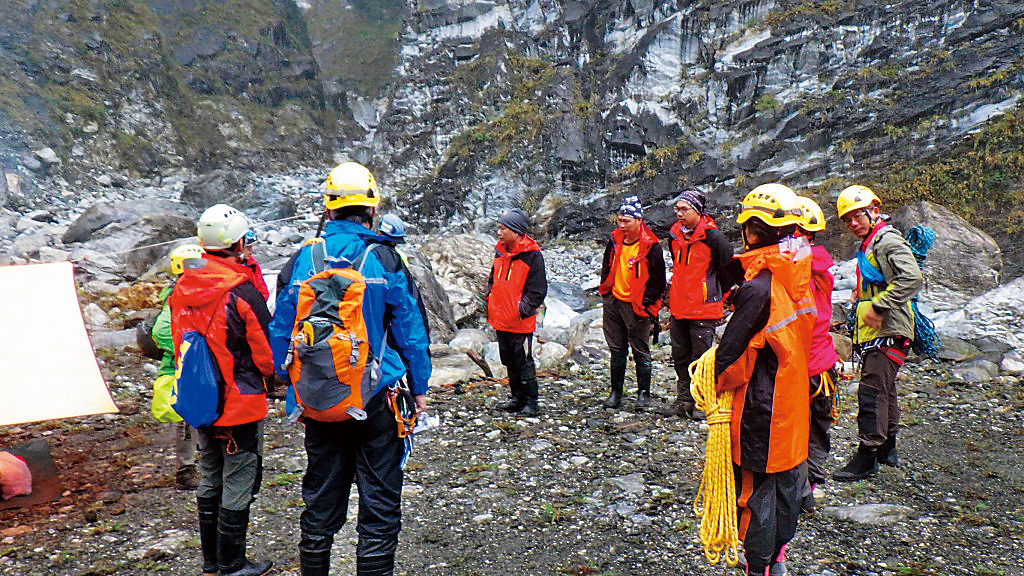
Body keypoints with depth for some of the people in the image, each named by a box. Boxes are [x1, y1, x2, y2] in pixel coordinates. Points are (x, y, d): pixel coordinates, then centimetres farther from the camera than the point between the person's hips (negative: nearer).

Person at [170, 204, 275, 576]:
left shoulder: (180, 288, 1)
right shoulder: (244, 294, -20)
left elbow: (179, 343, 12)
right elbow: (268, 356, -15)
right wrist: (278, 372, 5)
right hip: (240, 405, -7)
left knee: (209, 481, 21)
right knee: (238, 486, 7)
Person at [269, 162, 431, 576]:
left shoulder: (302, 259, -2)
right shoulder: (384, 260, -10)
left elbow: (281, 330, 5)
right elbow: (410, 331, -7)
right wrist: (419, 387, 4)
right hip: (376, 401, -3)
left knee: (320, 503, 19)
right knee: (379, 507, 8)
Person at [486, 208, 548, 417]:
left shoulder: (532, 255, -13)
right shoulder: (500, 252, 9)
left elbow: (538, 290, -13)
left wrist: (523, 310, -17)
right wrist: (489, 303, 10)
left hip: (521, 322, -7)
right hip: (500, 320, 7)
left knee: (524, 362, 2)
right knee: (510, 362, 17)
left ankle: (531, 402, 14)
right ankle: (517, 398, 30)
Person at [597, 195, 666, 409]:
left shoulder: (651, 247, -12)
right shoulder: (614, 241, 5)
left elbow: (658, 280, -8)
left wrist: (645, 302, -11)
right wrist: (606, 290, 11)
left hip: (637, 306, -5)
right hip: (613, 301, 5)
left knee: (641, 351, 3)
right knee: (617, 350, 12)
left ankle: (643, 394, 15)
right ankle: (616, 392, 21)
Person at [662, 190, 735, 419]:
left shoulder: (712, 236, -12)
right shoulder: (674, 235, 8)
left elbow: (727, 269, -2)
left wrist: (720, 298, 5)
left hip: (704, 309, -6)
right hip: (678, 308, 6)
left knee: (701, 357, 1)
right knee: (680, 356, 12)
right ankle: (684, 399, 23)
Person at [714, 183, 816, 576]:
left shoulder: (759, 287, -24)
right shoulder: (799, 277, 1)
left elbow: (732, 351, -19)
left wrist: (717, 385, -3)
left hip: (761, 410, -8)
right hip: (794, 402, 8)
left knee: (757, 489, 6)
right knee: (787, 480, 20)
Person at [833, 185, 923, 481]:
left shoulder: (888, 240, -12)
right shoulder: (868, 245, 19)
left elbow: (912, 278, -26)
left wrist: (879, 306, -26)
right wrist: (860, 296, 16)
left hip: (888, 331, -11)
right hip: (874, 332, 11)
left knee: (872, 390, -10)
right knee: (884, 390, 18)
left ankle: (867, 454, -5)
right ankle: (887, 447, 31)